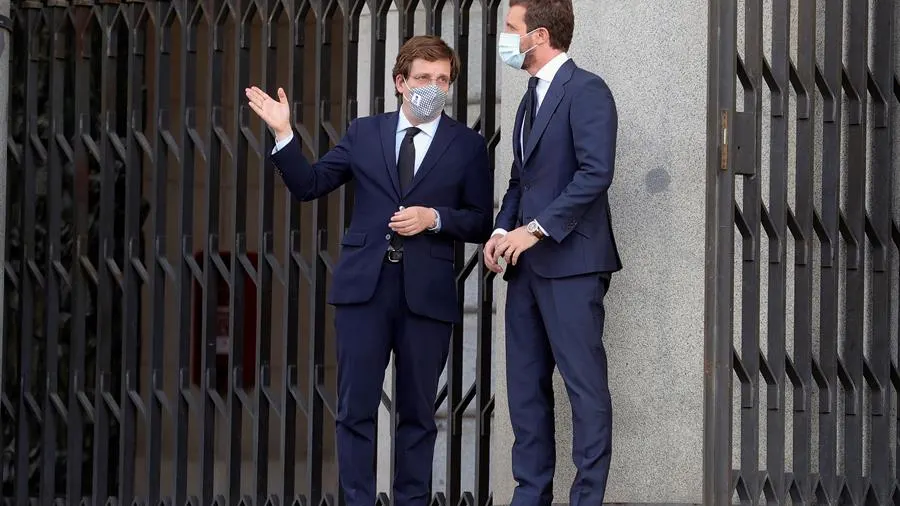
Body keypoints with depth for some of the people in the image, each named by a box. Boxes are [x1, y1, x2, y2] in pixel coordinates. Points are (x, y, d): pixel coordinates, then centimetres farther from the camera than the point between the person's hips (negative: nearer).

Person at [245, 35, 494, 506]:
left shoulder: (467, 145, 5)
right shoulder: (364, 133, 9)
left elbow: (481, 223, 3)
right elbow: (310, 185, 8)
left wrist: (434, 217, -13)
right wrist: (283, 134, -4)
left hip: (426, 291, -1)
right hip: (364, 285, 1)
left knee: (417, 411, 6)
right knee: (355, 407, -1)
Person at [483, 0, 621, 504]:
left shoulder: (586, 90, -8)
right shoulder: (532, 98, 20)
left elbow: (596, 172, -19)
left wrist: (536, 229, -20)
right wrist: (502, 230, 6)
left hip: (570, 261, -9)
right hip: (528, 265, 9)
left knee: (585, 383, -5)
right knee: (526, 385, 9)